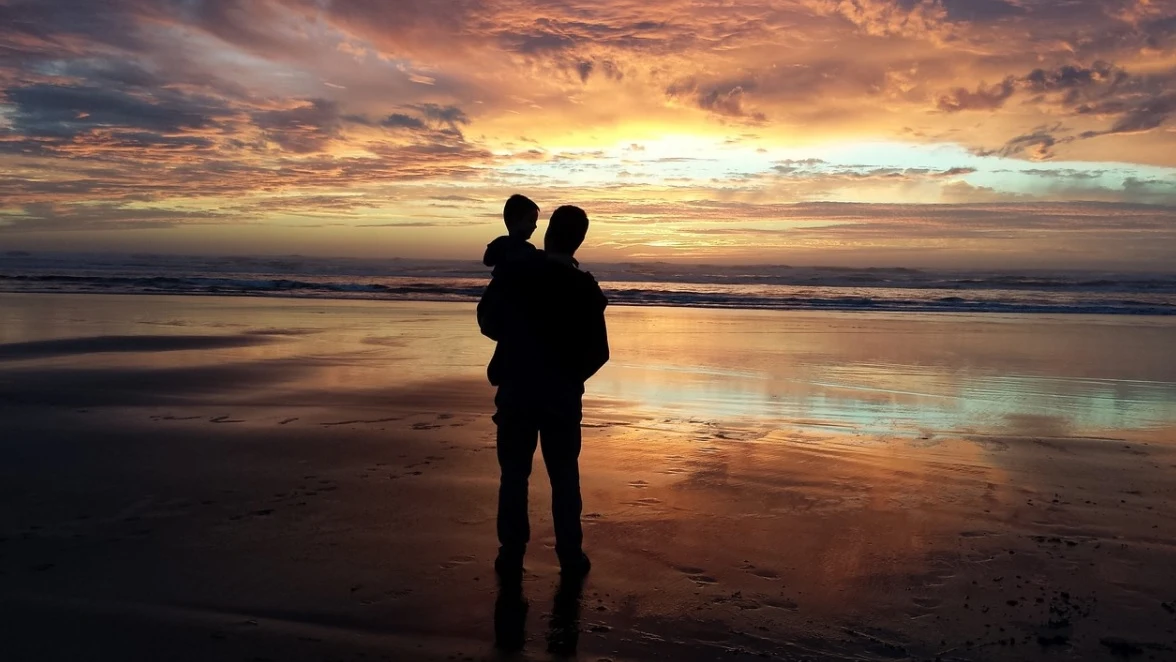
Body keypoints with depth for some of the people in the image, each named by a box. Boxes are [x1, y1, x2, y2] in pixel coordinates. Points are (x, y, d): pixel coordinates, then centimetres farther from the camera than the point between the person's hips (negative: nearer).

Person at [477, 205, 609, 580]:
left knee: (514, 476, 9)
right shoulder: (586, 289, -6)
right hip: (563, 398, 0)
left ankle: (511, 556, 12)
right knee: (565, 478, 10)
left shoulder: (513, 273, -7)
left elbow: (487, 323, 4)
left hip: (516, 392, 0)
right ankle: (570, 556, 14)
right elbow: (598, 353, -2)